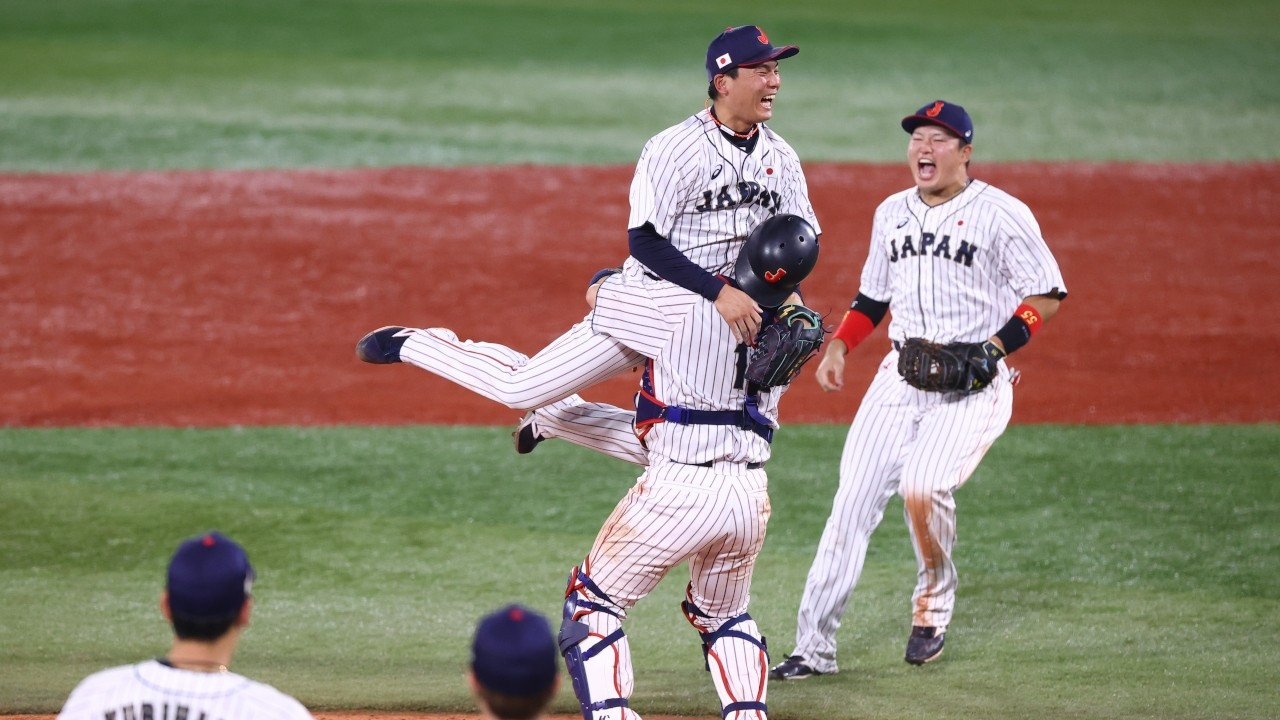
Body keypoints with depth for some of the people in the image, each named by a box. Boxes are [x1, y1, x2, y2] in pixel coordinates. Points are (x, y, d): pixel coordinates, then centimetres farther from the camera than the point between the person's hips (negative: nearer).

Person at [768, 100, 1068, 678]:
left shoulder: (1001, 214, -5)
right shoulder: (892, 214, 14)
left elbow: (1047, 295, -6)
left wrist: (992, 347, -17)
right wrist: (838, 345, 8)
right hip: (900, 372, 6)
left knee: (922, 485, -27)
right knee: (853, 502, -4)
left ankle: (933, 606, 0)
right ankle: (814, 647, -1)